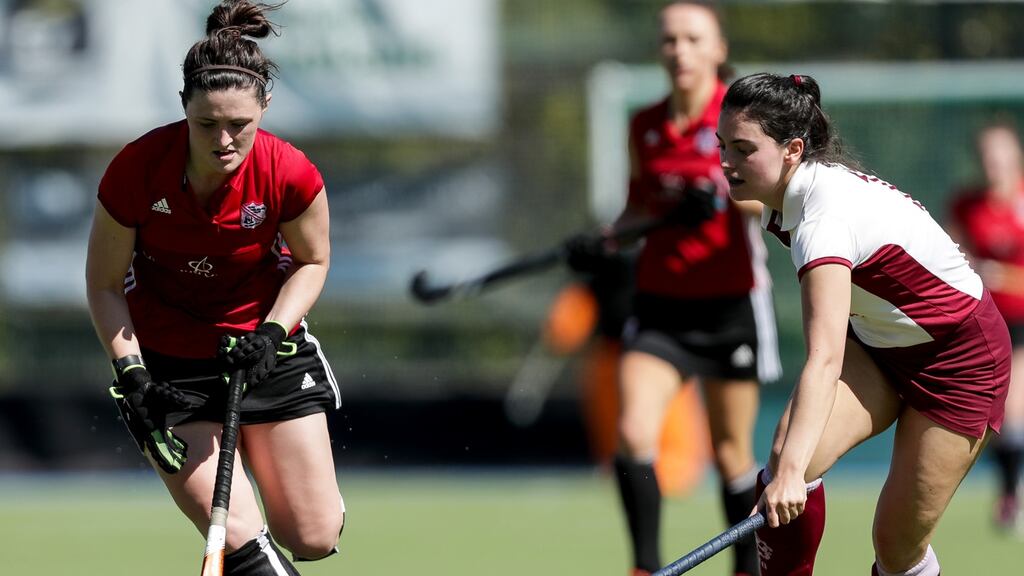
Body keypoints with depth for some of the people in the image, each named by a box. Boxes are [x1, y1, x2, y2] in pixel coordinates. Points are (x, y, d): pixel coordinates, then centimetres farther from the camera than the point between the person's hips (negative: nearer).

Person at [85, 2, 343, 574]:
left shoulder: (291, 175, -20)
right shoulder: (136, 169, -23)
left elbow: (313, 260, 0)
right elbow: (105, 285, -9)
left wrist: (273, 331, -15)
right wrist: (131, 375, -19)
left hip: (266, 347, 2)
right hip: (168, 363, -2)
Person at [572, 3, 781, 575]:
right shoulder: (644, 126, 7)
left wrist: (727, 196, -31)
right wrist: (608, 238, -1)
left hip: (731, 302, -3)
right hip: (661, 302, 3)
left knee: (731, 452, 4)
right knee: (634, 434, -15)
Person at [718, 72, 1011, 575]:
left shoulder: (825, 215, -34)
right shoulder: (786, 197, -9)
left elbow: (824, 359, -47)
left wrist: (792, 471, -57)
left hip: (958, 359, -7)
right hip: (876, 341, 7)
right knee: (783, 460, -21)